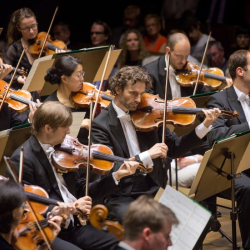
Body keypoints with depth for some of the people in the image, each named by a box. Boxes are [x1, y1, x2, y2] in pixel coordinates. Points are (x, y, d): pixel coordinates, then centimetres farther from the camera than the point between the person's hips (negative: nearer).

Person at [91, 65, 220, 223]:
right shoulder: (101, 125, -6)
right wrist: (147, 156, -25)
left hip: (154, 191, 4)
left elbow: (174, 149, 10)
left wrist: (204, 126, -2)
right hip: (121, 197, -4)